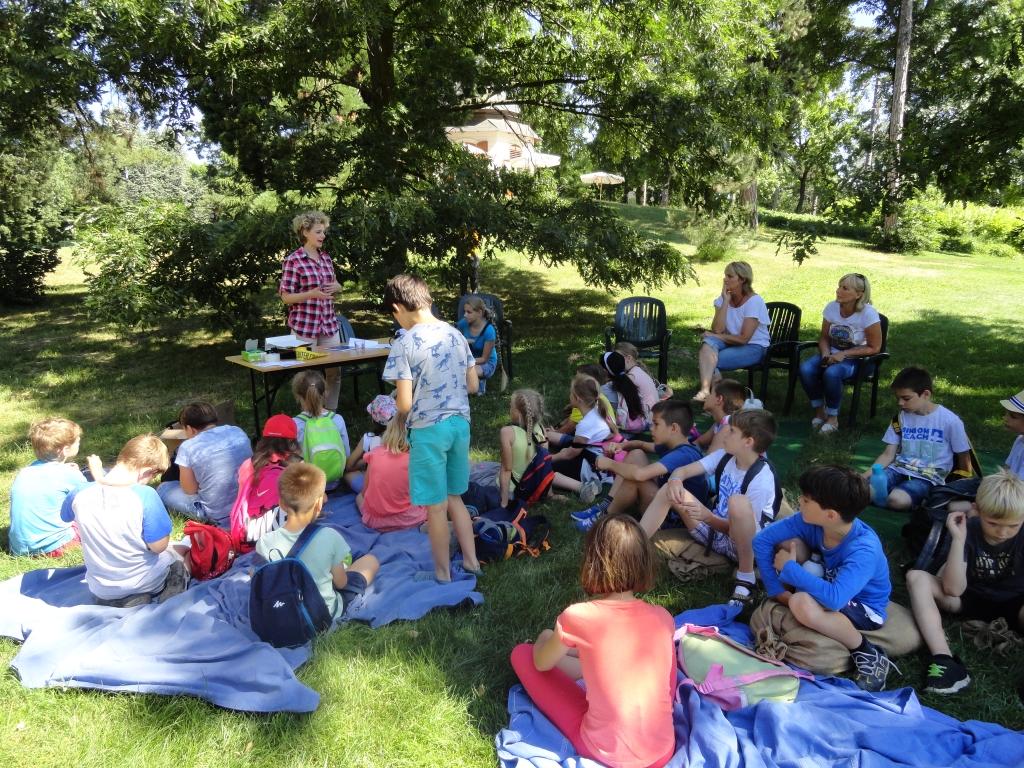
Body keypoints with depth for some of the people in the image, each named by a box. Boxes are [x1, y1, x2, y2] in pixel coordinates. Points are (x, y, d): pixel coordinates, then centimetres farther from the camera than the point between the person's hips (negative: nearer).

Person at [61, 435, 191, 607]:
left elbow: (65, 517, 10)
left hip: (101, 588, 4)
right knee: (184, 551, 26)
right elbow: (159, 547, -21)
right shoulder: (145, 495, -28)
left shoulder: (80, 493, -14)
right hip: (145, 581, -4)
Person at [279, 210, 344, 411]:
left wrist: (337, 287, -1)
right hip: (304, 324, -6)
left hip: (329, 323, 6)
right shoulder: (293, 261, -8)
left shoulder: (326, 258, 11)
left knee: (335, 372, 9)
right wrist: (312, 294, -23)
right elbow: (286, 297, -10)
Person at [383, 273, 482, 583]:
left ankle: (442, 573, 22)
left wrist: (397, 400, 7)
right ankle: (471, 561, 29)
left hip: (428, 429, -6)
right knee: (454, 498, 21)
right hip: (460, 423, 6)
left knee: (436, 505, 8)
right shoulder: (456, 334, 4)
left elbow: (404, 404, -15)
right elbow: (472, 385, 8)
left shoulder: (404, 344, -15)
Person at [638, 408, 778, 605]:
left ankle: (746, 580, -25)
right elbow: (683, 470, -5)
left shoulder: (762, 480, -23)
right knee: (669, 490, -9)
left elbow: (738, 526, -21)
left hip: (742, 544, -7)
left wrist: (708, 517, -37)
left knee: (738, 502, -38)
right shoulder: (725, 456, -5)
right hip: (716, 531, 7)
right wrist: (675, 481, -27)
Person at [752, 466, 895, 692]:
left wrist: (789, 569, -33)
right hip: (830, 587, 5)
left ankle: (868, 653, -12)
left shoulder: (864, 550, -35)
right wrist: (777, 590, -16)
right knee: (787, 543, -18)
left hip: (863, 608, -5)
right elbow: (762, 540, -11)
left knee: (802, 604, -36)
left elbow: (834, 598, -47)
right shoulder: (810, 521, -19)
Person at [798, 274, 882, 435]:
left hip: (858, 359, -5)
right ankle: (819, 411, -3)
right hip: (833, 354, 5)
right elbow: (824, 338, 4)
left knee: (831, 373, -36)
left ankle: (832, 417, -13)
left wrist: (844, 354, -22)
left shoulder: (868, 313, -19)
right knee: (805, 369, -24)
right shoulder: (832, 307, -6)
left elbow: (874, 348, -14)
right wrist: (825, 353, -17)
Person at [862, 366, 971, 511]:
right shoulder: (901, 417, 5)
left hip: (928, 476, -4)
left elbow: (964, 458, 3)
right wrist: (864, 476, -8)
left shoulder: (950, 421, -8)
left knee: (897, 500, -35)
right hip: (900, 469, 4)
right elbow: (888, 454, 5)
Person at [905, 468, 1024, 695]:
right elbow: (953, 589, -23)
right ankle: (944, 659, -38)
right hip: (972, 599, 2)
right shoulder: (968, 530, -16)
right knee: (916, 576, -24)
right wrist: (958, 540, -30)